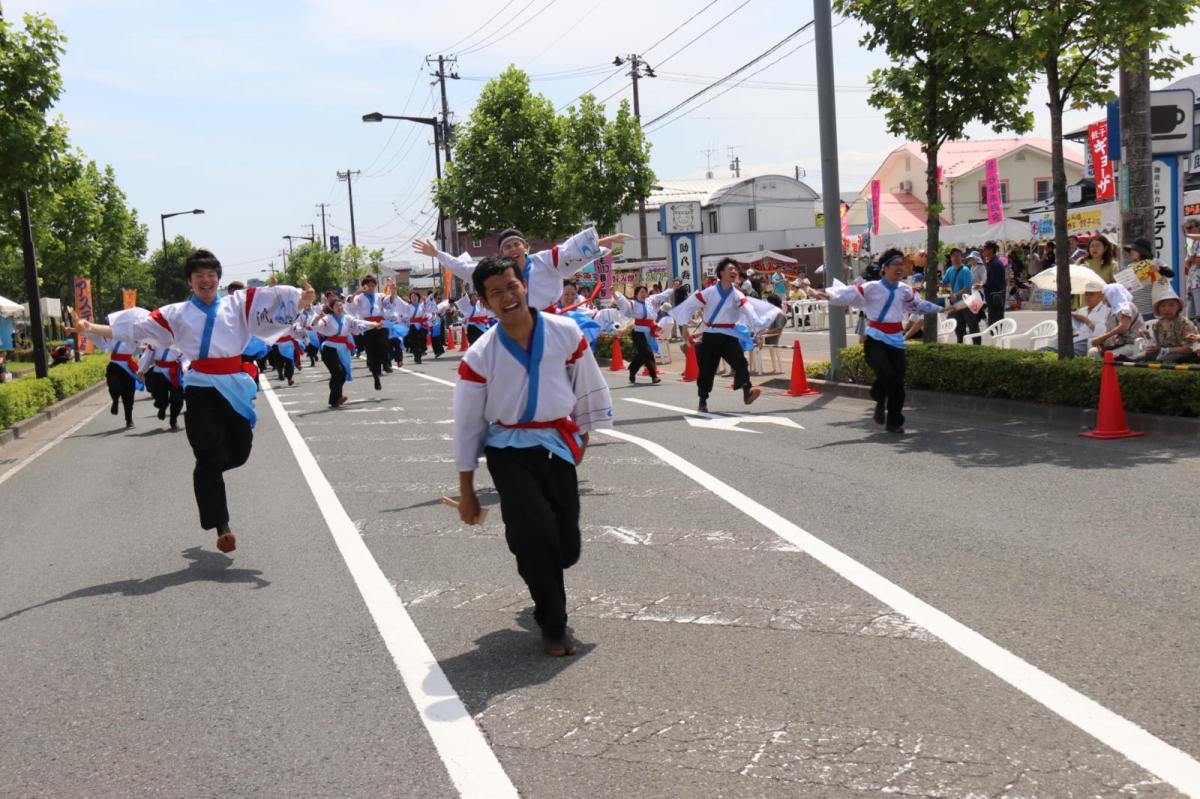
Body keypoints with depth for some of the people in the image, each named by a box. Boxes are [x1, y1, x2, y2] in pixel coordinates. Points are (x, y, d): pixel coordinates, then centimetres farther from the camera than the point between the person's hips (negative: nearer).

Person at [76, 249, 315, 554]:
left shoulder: (238, 304, 8)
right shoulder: (177, 313, 7)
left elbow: (274, 300, -5)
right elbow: (138, 324, 3)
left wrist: (303, 299, -24)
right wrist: (92, 328, -5)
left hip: (235, 387, 2)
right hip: (201, 389, -2)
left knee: (238, 452, 10)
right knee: (210, 458, -6)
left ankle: (205, 477, 45)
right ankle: (222, 528, 1)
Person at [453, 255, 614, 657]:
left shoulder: (565, 333, -6)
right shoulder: (479, 357, -9)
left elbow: (587, 386, 11)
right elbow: (467, 425, -1)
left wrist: (582, 435, 18)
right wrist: (466, 492, 2)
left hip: (558, 447, 2)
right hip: (510, 453, -2)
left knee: (566, 549, 5)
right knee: (535, 535, -19)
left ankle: (545, 592, 43)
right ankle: (554, 628, 3)